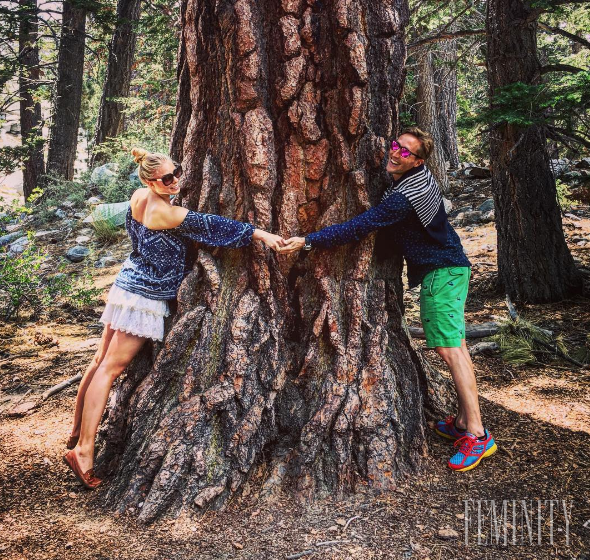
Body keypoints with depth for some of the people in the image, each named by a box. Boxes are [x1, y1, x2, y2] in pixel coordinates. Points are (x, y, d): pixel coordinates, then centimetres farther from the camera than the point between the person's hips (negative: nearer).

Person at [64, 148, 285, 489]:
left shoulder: (140, 197, 5)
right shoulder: (164, 212, -21)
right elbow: (212, 226, -21)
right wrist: (260, 234, -17)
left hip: (129, 285, 9)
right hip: (144, 297, -9)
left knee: (102, 362, 14)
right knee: (111, 368, -8)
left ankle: (78, 432, 27)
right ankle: (83, 451, -4)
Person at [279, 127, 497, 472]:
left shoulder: (403, 197, -26)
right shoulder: (422, 174, 5)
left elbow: (358, 228, -31)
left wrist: (307, 242, -30)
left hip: (440, 272, -11)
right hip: (452, 266, 11)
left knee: (449, 348, -14)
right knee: (455, 344, 11)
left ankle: (477, 435, -11)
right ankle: (464, 421, 20)